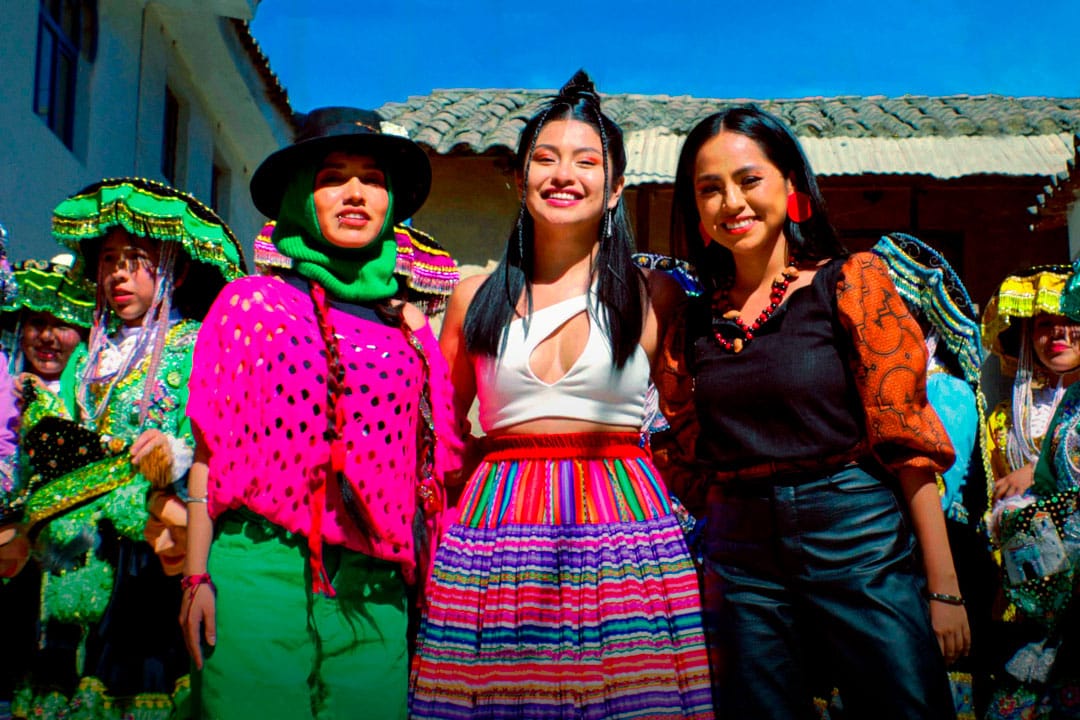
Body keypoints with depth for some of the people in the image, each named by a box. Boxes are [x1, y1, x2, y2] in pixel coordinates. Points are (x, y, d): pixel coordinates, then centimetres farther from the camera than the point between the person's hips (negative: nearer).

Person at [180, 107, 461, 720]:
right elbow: (211, 450, 4)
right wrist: (198, 576, -1)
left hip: (374, 590, 3)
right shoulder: (253, 302, 5)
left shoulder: (411, 326, 12)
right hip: (263, 570, -2)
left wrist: (417, 586, 11)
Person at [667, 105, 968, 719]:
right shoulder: (699, 317, 7)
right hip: (745, 558, 4)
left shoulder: (851, 282, -3)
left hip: (858, 539, -3)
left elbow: (907, 438, -8)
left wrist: (944, 589, -11)